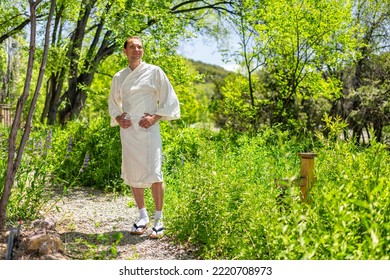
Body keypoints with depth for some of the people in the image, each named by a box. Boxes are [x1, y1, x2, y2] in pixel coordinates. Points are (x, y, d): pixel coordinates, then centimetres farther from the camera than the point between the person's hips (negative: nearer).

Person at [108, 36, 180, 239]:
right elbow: (113, 103, 23)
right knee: (133, 174, 7)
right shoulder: (119, 77, 13)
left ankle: (158, 219, 2)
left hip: (148, 128, -4)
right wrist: (118, 118, 3)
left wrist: (155, 117, -10)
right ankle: (143, 217, 21)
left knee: (154, 173, -10)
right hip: (127, 129, 4)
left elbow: (169, 100, 2)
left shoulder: (154, 72, 2)